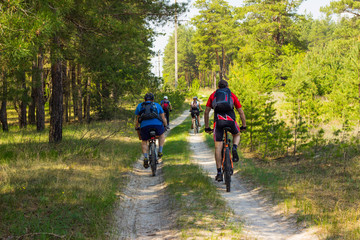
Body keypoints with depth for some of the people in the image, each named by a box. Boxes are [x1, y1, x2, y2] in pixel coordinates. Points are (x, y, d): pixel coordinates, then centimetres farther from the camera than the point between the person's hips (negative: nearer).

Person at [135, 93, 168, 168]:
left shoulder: (140, 106, 27)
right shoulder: (157, 105, 26)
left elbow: (137, 119, 30)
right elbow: (163, 117, 29)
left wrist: (136, 128, 43)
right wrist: (165, 126, 43)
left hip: (144, 126, 0)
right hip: (157, 124, 0)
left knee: (144, 142, 20)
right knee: (162, 135, 32)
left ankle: (145, 158, -1)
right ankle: (160, 151, 21)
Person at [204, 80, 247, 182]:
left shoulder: (213, 95, 24)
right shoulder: (232, 95, 22)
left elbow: (206, 112, 22)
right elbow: (241, 112, 21)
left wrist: (207, 127, 28)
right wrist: (244, 126, 30)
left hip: (218, 120, 0)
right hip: (230, 120, 0)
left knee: (218, 147, 5)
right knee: (237, 134, 32)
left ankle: (219, 173, 2)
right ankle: (234, 149, 0)